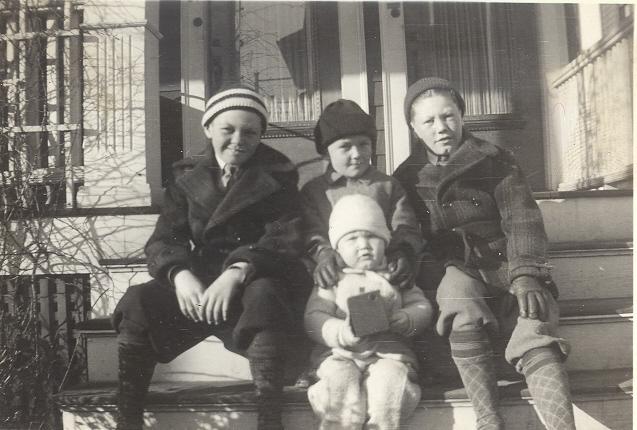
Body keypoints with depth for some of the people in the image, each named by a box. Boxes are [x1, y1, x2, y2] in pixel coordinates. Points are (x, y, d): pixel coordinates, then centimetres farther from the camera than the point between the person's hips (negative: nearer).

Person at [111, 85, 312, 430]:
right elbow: (164, 240, 2)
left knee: (262, 295, -36)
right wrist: (181, 275, -22)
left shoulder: (276, 175, 4)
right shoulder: (188, 178, 12)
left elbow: (285, 237, -11)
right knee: (138, 301, -20)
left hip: (257, 282, -3)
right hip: (199, 283, 3)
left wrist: (237, 272, -29)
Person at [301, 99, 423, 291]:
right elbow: (311, 232, 6)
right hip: (337, 275, -1)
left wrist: (403, 253, -12)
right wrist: (323, 254, -17)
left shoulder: (388, 185, 17)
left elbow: (406, 229, 10)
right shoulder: (312, 191, 16)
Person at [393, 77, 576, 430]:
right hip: (457, 270, 0)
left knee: (534, 337, -28)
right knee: (459, 299, -35)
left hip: (505, 265, 0)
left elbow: (521, 218, -6)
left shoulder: (494, 161, 4)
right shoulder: (408, 176, 9)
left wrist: (525, 274, -21)